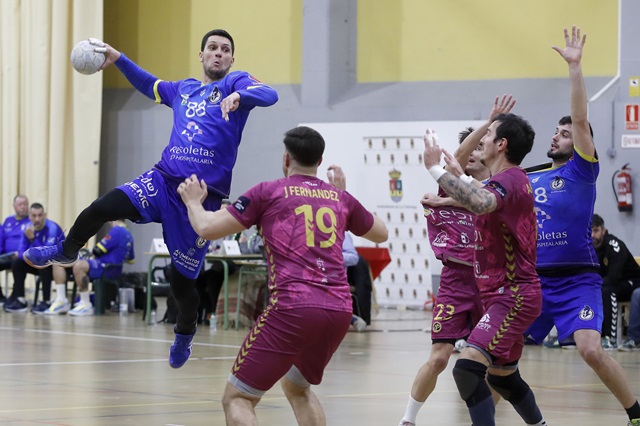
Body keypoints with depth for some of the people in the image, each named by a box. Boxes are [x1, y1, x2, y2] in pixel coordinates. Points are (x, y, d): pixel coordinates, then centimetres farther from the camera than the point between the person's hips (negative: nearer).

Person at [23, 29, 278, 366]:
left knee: (181, 280, 2)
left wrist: (239, 96, -38)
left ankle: (184, 334, 32)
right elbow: (149, 85, 37)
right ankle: (66, 252, 11)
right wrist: (117, 59, 27)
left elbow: (268, 95, -19)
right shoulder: (183, 89, 17)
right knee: (102, 208, -18)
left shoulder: (235, 83, 1)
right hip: (164, 180, 4)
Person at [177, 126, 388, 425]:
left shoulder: (268, 192, 5)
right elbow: (381, 234, 35)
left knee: (237, 398, 1)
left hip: (293, 308, -5)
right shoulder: (341, 198, 17)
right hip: (339, 309, 5)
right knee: (296, 386, 31)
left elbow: (207, 228, 3)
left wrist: (193, 201, 24)